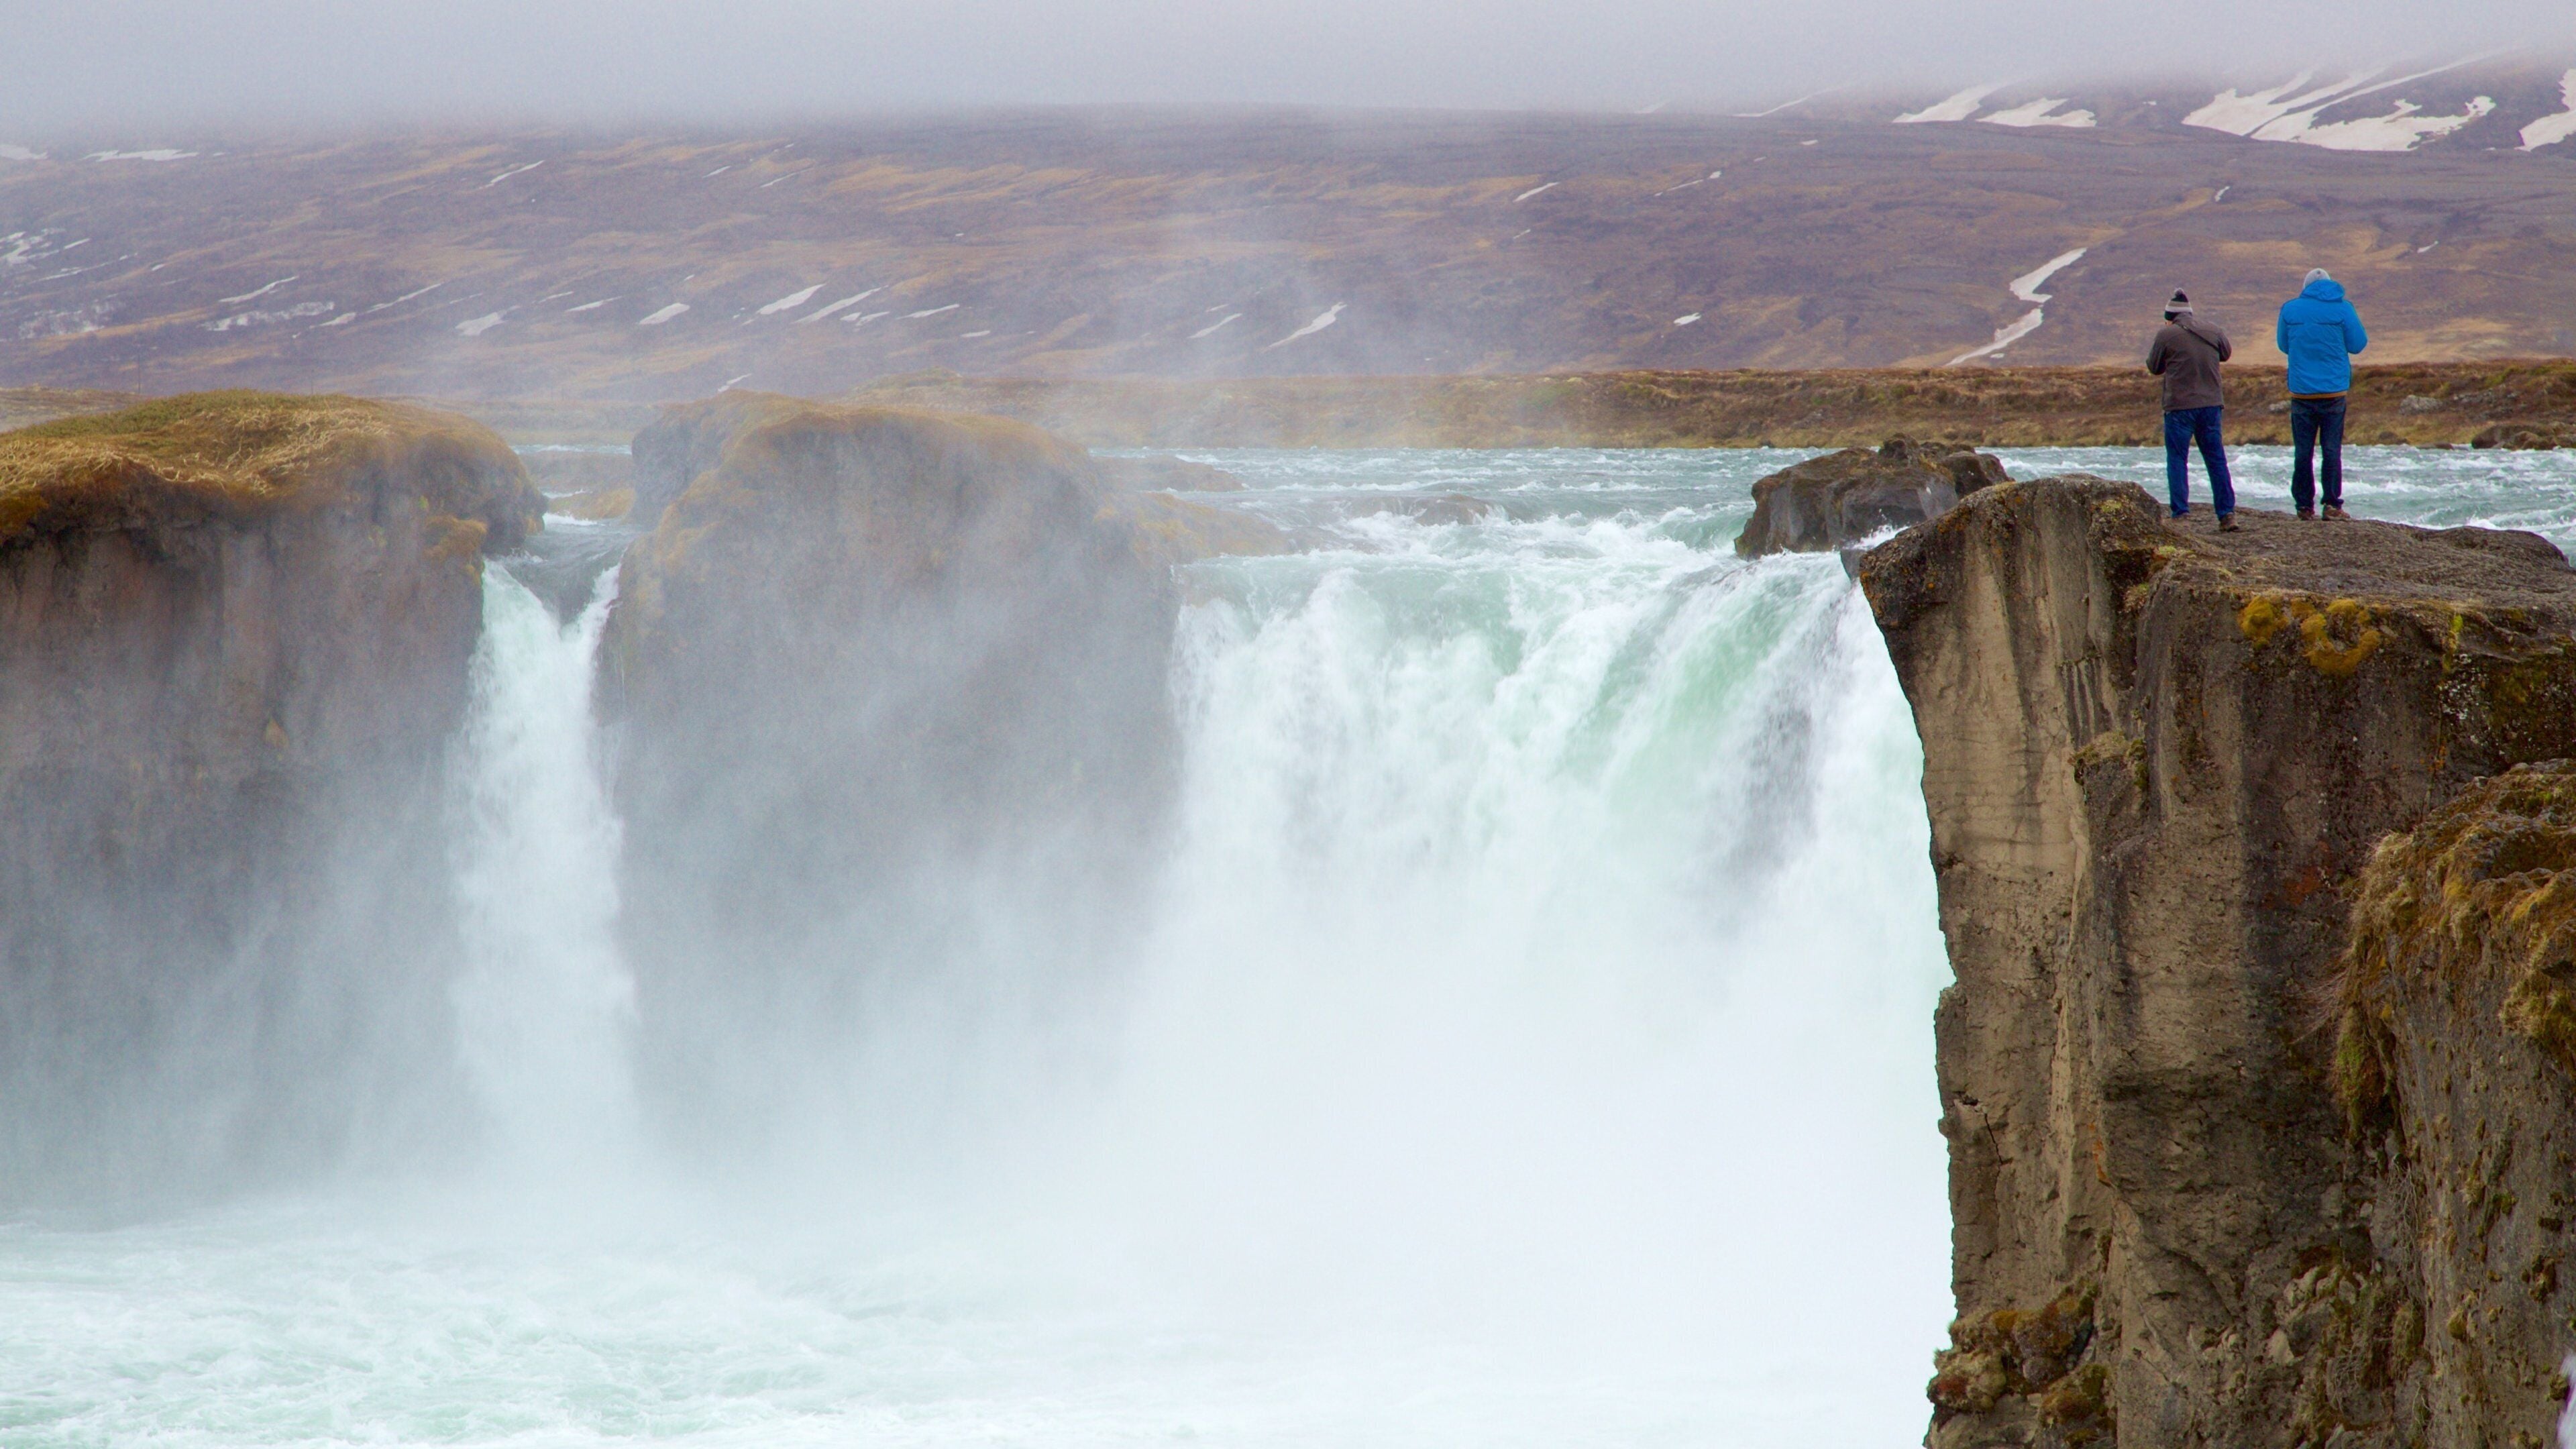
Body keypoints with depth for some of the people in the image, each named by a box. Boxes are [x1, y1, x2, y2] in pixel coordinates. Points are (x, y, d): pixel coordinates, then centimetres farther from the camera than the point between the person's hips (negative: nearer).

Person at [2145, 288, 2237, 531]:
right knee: (2216, 460, 10)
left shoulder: (2166, 334, -7)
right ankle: (2227, 513, 7)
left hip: (2179, 405, -4)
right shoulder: (2212, 331, 6)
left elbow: (2154, 367, 3)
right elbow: (2226, 353, 24)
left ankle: (2181, 514, -4)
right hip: (2212, 403, 4)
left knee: (2177, 461, 3)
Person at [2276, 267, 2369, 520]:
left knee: (2303, 451, 5)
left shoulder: (2290, 309, 2)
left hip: (2301, 392, 1)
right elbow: (2357, 344, 2)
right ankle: (2332, 504, -2)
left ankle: (2304, 505, 4)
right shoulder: (2342, 309, -3)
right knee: (2332, 449, 3)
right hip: (2334, 391, -1)